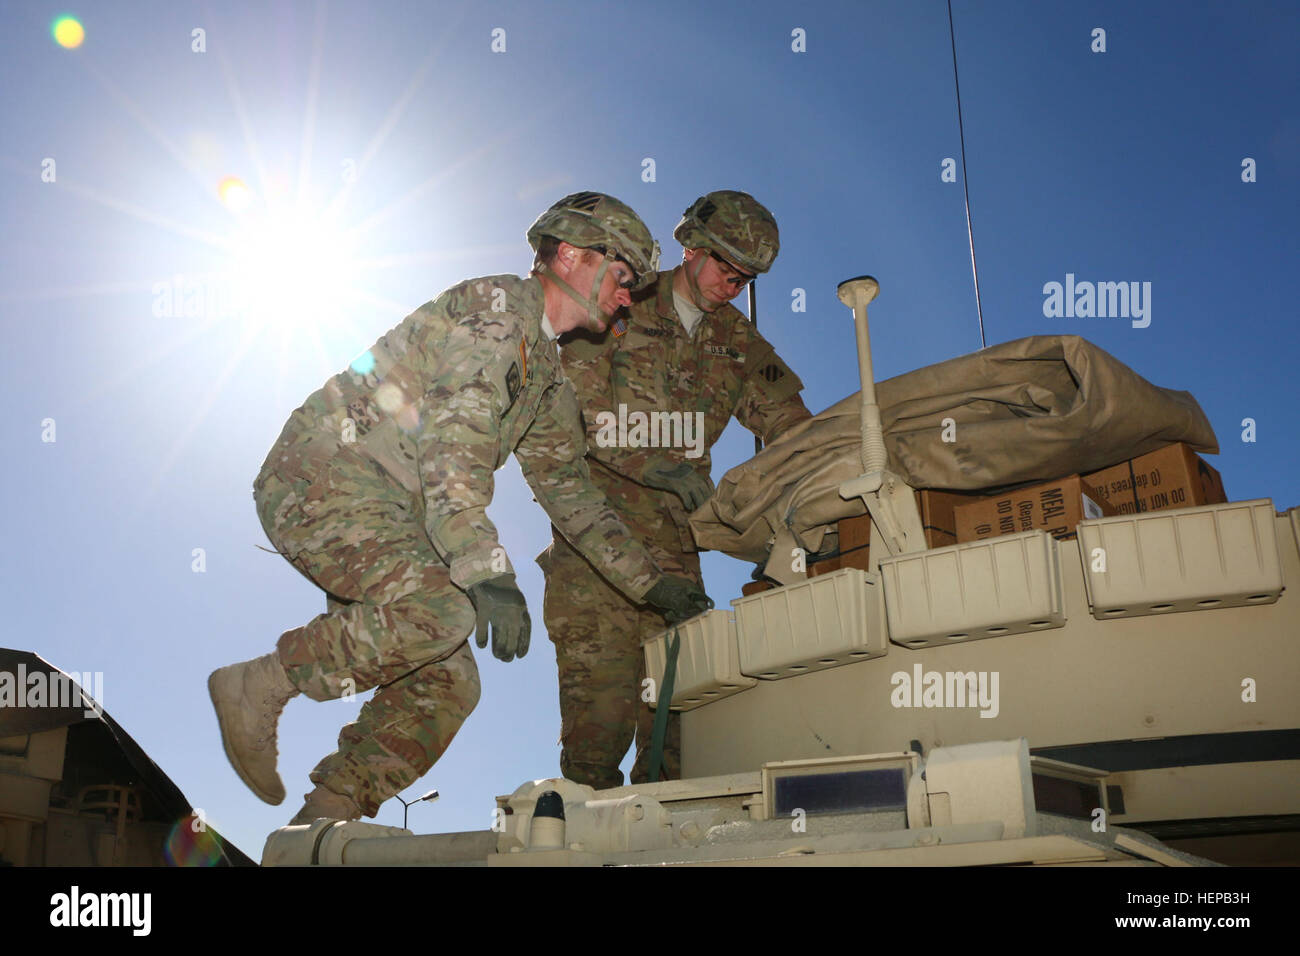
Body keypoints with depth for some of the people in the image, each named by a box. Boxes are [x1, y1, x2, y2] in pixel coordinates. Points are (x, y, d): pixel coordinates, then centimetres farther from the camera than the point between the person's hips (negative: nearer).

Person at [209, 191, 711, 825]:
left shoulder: (550, 383, 18)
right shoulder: (495, 307, -11)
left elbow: (572, 497, 22)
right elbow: (454, 443, -25)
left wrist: (654, 586, 17)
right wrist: (489, 573, -33)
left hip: (389, 520, 9)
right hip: (322, 481, -9)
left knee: (447, 684, 0)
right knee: (443, 610, -30)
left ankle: (323, 820, 8)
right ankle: (259, 686, -12)